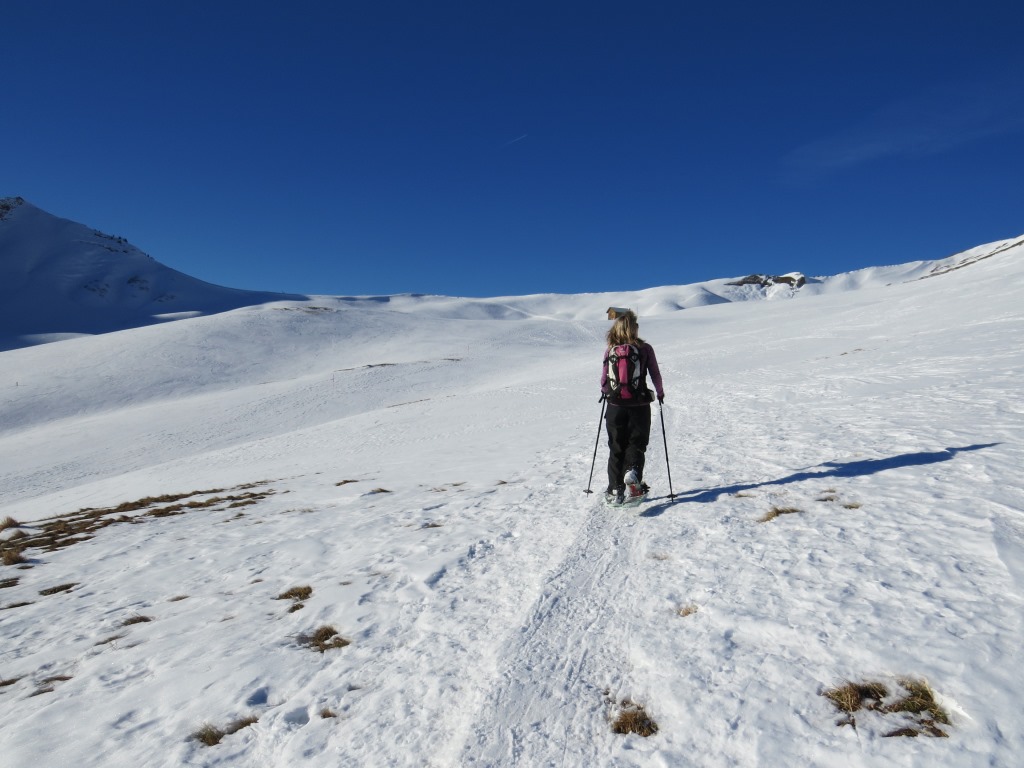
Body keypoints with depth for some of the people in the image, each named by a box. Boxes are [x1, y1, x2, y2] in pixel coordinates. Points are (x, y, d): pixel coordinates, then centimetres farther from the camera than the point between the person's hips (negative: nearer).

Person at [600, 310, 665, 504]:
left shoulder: (610, 351, -2)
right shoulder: (645, 349, -5)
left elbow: (604, 381, 1)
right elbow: (655, 375, 0)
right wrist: (660, 393, 18)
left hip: (616, 405, 2)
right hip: (639, 405, -1)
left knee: (616, 448, 11)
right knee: (637, 443, 12)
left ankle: (615, 489, 10)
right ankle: (633, 470, -16)